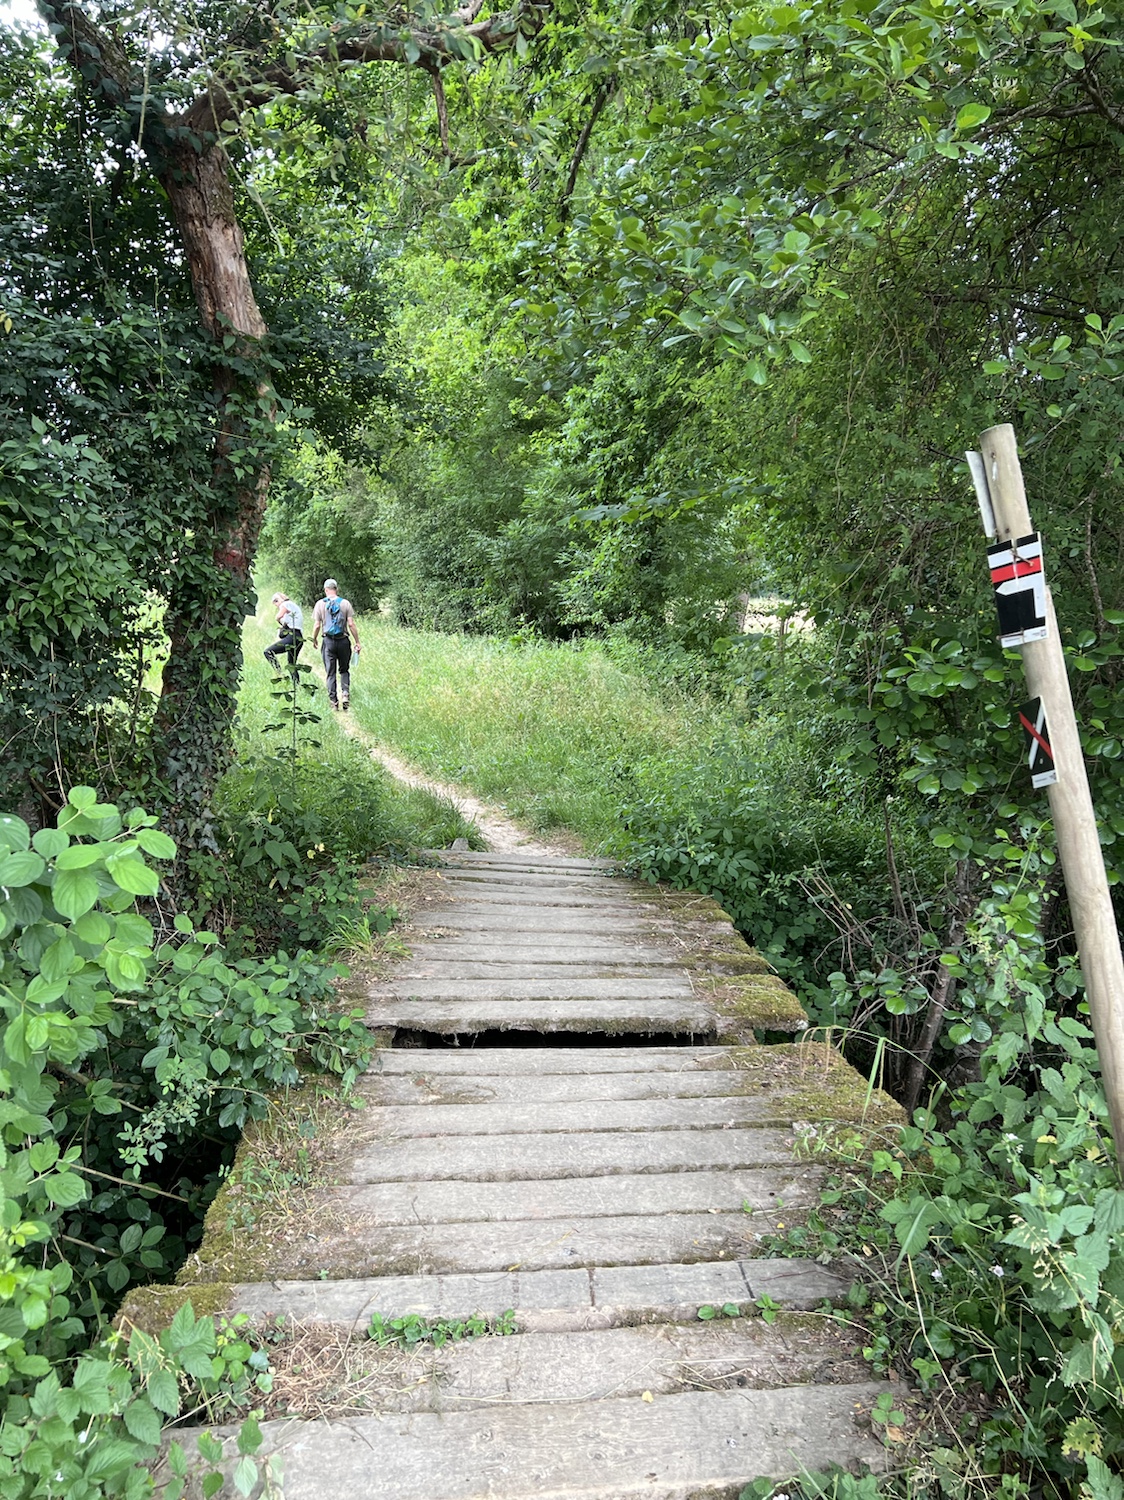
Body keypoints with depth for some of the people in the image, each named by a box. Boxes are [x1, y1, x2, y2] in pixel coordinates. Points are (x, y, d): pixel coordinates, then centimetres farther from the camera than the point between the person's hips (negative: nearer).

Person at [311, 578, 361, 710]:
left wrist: (314, 639, 14)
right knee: (344, 670, 14)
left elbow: (317, 625, -2)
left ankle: (333, 700, 5)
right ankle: (345, 693, -5)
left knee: (330, 673, 5)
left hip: (328, 642, 0)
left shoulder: (320, 604, -1)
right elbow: (351, 624, -5)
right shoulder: (345, 603, -2)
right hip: (343, 640, 0)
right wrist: (357, 642, 1)